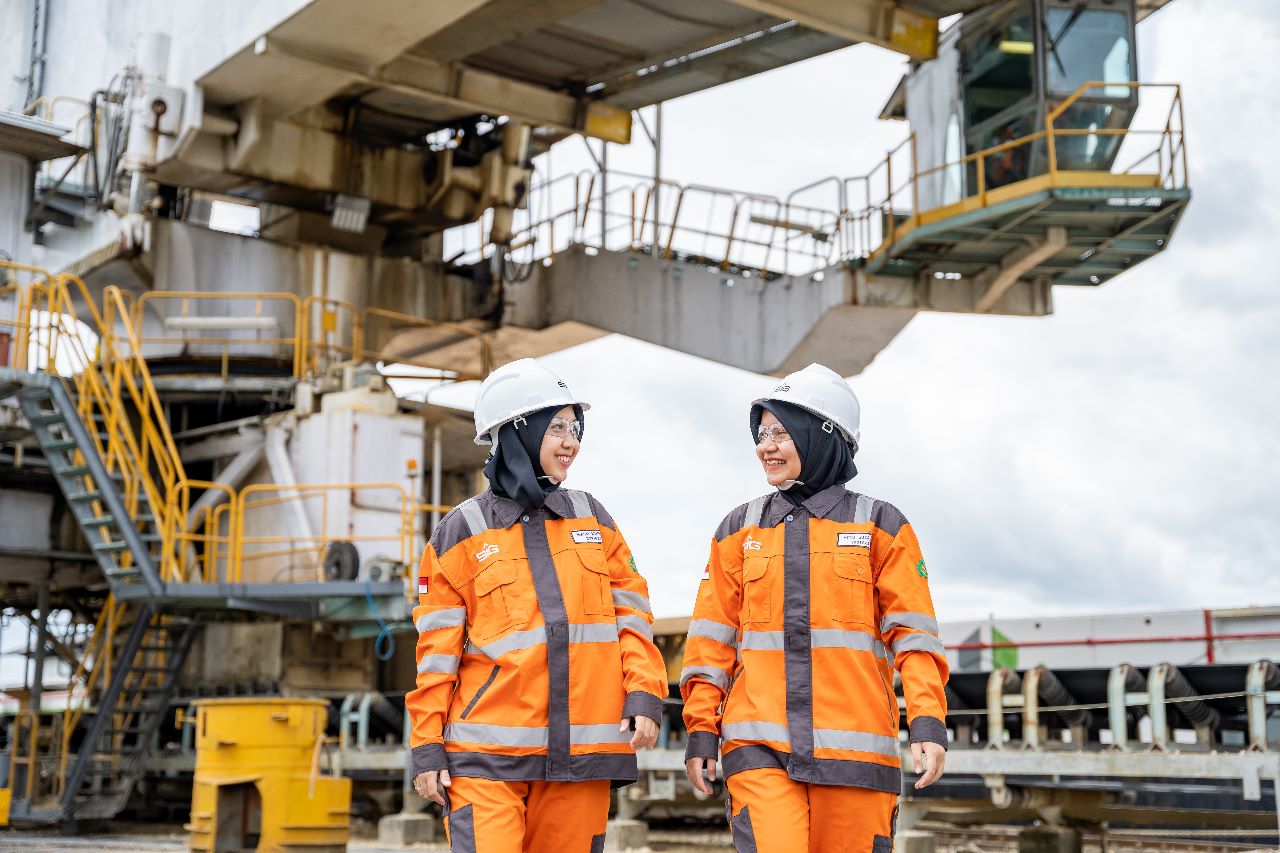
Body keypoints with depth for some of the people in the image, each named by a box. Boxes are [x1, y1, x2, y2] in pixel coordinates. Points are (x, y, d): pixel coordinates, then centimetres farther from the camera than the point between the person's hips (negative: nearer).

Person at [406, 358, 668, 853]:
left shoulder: (591, 518, 13)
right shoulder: (461, 532, 3)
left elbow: (631, 611, 11)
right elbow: (437, 649, 3)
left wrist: (644, 694, -2)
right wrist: (427, 746, 0)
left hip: (582, 753, 3)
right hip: (488, 755, -3)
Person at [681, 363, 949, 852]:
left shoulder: (880, 527, 7)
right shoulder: (739, 530, 13)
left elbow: (913, 634, 2)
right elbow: (712, 639, 12)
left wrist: (928, 723, -9)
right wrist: (701, 732, 6)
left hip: (855, 747, -1)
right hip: (760, 744, 1)